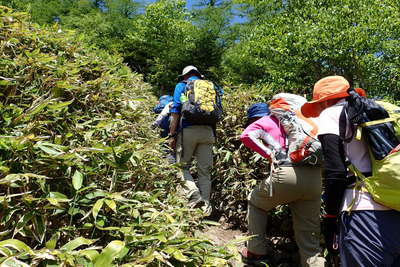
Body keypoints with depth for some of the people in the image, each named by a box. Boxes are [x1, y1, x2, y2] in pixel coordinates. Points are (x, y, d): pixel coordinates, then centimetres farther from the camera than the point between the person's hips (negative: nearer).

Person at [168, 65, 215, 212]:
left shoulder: (182, 86, 10)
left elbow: (176, 111, -1)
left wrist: (172, 135, -1)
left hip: (188, 130, -3)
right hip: (208, 131, 4)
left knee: (182, 166, 7)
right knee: (205, 171, 6)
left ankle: (194, 195, -10)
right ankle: (205, 204, 4)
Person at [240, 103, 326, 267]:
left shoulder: (267, 121, 14)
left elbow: (246, 136, -4)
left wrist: (269, 154, 1)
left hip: (288, 174, -5)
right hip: (315, 178, 5)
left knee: (255, 202, 22)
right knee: (309, 234, 14)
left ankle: (256, 252, 23)